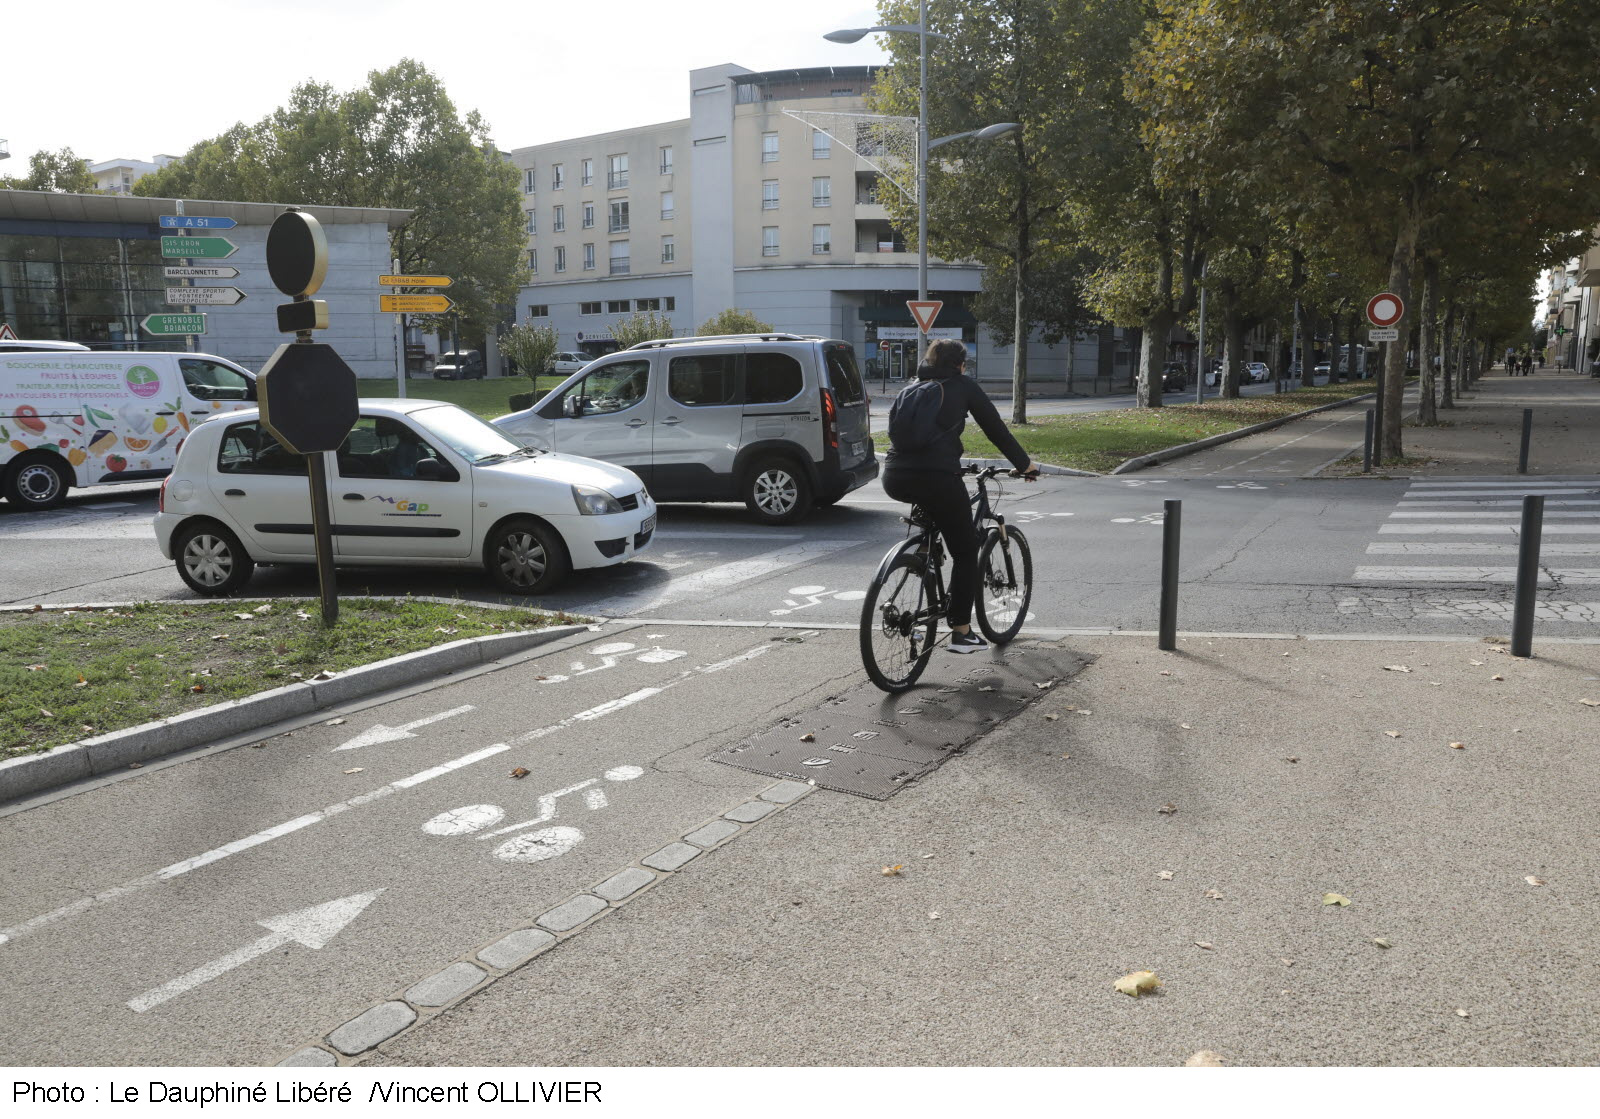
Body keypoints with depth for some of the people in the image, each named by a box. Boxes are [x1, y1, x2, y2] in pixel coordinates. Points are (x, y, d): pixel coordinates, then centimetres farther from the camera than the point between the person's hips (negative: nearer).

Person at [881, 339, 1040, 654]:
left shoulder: (912, 388, 23)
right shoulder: (964, 386, 10)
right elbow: (996, 429, 11)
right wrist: (1024, 464, 24)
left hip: (895, 478, 5)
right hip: (937, 477, -5)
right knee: (965, 550, 10)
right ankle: (961, 632, 9)